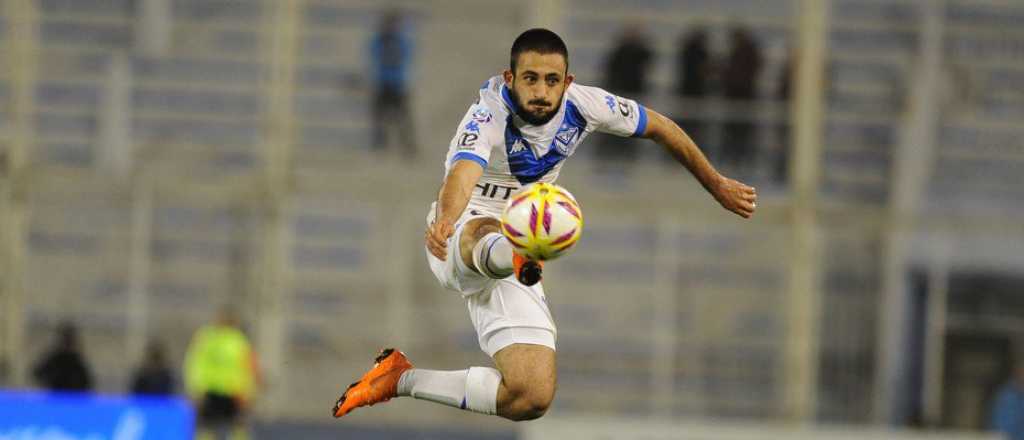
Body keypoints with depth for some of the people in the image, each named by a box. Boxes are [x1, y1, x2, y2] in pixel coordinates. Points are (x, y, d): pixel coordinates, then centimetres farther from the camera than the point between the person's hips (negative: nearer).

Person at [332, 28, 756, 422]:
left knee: (532, 399, -9)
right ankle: (510, 257, -83)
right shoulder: (489, 115, -23)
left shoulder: (582, 104, -8)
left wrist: (716, 184, 19)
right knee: (484, 232, -45)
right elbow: (463, 172, -44)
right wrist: (445, 221, -67)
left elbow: (659, 127, 10)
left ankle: (402, 378, 3)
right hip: (460, 242, -6)